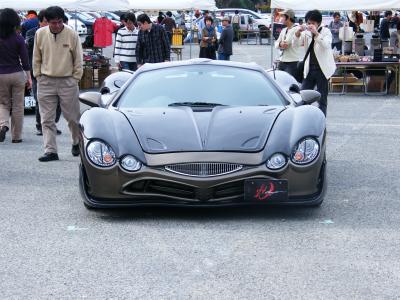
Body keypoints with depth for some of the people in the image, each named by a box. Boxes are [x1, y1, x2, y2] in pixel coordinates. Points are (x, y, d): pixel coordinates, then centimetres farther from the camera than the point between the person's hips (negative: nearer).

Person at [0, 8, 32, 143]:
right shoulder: (18, 38, -8)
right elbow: (25, 60, -5)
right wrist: (29, 78, 3)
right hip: (17, 75, -1)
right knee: (18, 106, 8)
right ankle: (16, 136, 11)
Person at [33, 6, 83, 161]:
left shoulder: (72, 34, -6)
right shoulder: (40, 34, 0)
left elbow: (78, 59, 1)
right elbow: (36, 58, 9)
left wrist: (75, 79, -2)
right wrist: (38, 77, 5)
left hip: (67, 81, -2)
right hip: (46, 82, 2)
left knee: (72, 117, 6)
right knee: (47, 119, -1)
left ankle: (77, 143, 31)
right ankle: (50, 151, 3)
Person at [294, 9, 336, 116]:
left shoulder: (326, 31, -3)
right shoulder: (306, 32, 8)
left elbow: (326, 45, -21)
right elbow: (296, 44, 0)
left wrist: (316, 33, -31)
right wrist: (298, 33, -17)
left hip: (322, 69, -4)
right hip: (309, 69, 4)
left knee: (322, 98, 2)